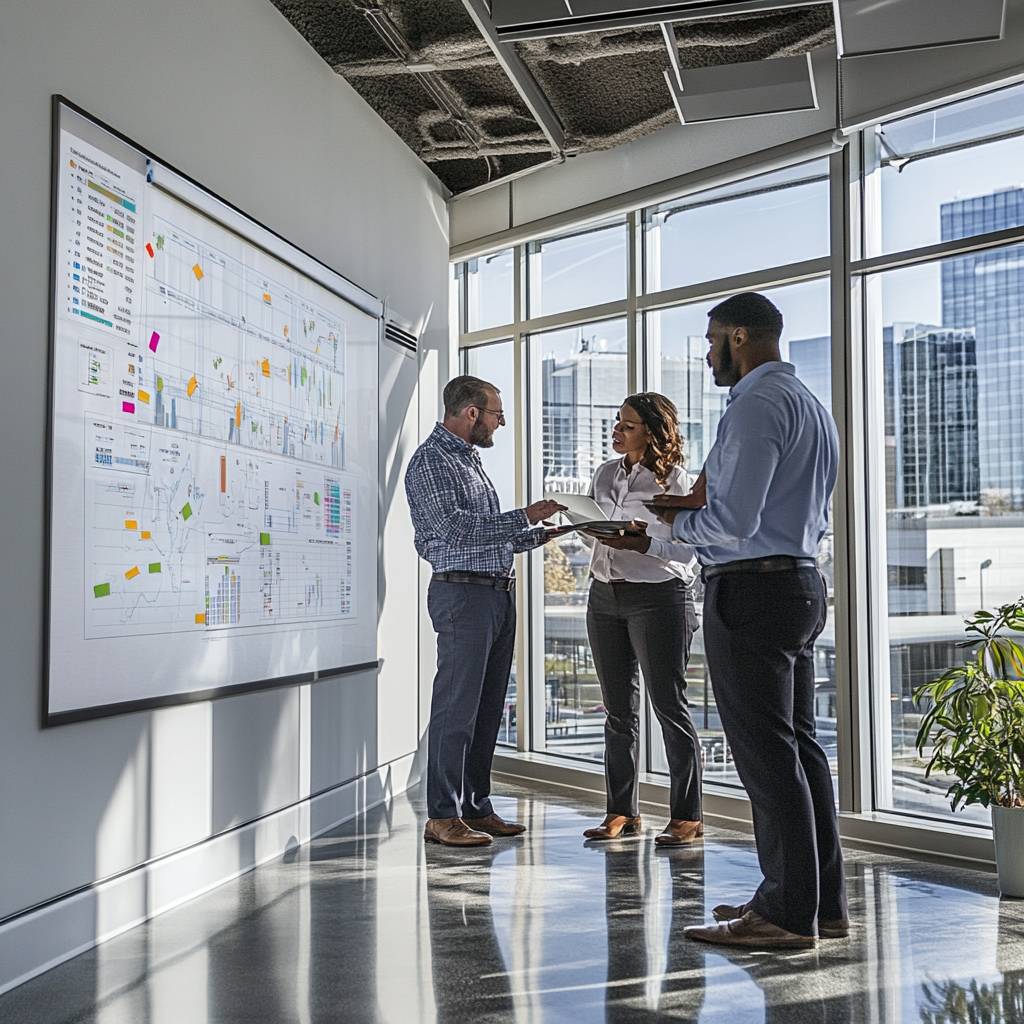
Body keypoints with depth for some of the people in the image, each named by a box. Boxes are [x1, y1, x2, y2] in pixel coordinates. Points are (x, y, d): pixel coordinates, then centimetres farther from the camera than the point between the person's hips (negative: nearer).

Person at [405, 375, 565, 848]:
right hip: (463, 592, -9)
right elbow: (456, 527, -19)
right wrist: (524, 516, -15)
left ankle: (476, 807, 18)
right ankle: (443, 816, 1)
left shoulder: (469, 459, 21)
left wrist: (542, 533, 17)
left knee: (487, 707, 10)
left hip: (498, 593, 9)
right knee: (457, 707, -6)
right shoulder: (430, 460, -7)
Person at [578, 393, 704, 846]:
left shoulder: (673, 479, -6)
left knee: (669, 705, -3)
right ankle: (621, 812, 17)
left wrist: (640, 543, -25)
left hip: (658, 597, -6)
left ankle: (687, 817, 6)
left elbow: (687, 551, -11)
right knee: (618, 708, 9)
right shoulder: (605, 473, 13)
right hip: (604, 596, 6)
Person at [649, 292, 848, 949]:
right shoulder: (812, 405, 19)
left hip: (751, 590, -10)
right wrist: (704, 506, 15)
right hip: (804, 582, 10)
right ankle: (824, 901, 22)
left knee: (764, 752, -4)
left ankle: (787, 913, 5)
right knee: (799, 745, 14)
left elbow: (732, 523, -21)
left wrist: (677, 521, -1)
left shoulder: (756, 404, -13)